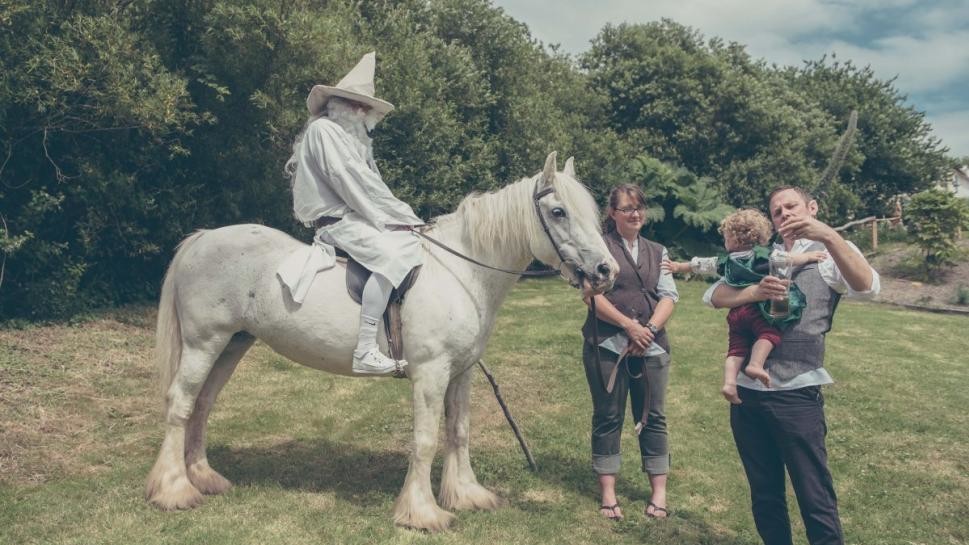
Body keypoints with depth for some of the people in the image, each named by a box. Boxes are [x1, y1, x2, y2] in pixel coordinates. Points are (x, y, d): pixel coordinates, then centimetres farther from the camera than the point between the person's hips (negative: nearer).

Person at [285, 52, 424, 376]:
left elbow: (370, 185, 17)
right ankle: (366, 352, -34)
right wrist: (400, 216, -14)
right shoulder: (323, 129, -5)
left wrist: (403, 218, 3)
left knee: (414, 246, 4)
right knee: (392, 255, -30)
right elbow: (351, 181, -15)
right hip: (335, 220, -10)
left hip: (356, 216, 10)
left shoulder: (353, 137, 23)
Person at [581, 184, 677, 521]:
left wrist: (649, 328, -12)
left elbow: (669, 297, 5)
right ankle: (608, 493, 14)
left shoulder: (657, 252, 15)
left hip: (652, 346, 4)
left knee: (652, 417, 8)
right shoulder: (598, 246, 1)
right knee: (608, 417, 4)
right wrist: (628, 325, -16)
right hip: (606, 345, -3)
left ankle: (659, 491, 19)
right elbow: (592, 296, -9)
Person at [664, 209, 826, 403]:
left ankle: (729, 382, -9)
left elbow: (699, 264, 29)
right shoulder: (763, 255, 7)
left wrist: (678, 266, 41)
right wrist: (808, 256, 3)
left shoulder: (725, 261, 19)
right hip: (757, 309, -4)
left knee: (736, 349, 5)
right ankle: (755, 364, -29)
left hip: (735, 312, 4)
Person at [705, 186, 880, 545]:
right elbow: (713, 296, 2)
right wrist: (754, 291, -18)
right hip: (746, 392, 4)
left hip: (796, 394, -4)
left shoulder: (830, 255, 4)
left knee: (815, 498, 1)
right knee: (764, 494, 15)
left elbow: (867, 287, -18)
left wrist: (827, 235, -31)